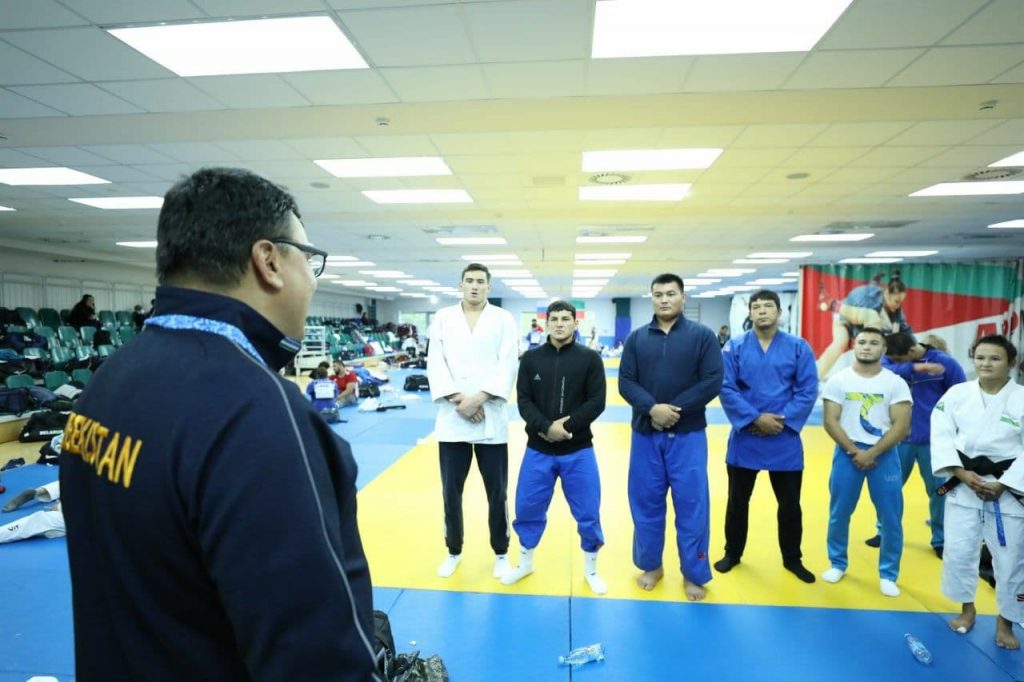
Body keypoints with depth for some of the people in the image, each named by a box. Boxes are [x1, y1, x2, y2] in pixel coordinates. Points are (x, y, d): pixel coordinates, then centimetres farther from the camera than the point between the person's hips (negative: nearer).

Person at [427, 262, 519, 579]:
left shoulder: (504, 319, 4)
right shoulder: (442, 318, 7)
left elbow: (508, 363, -5)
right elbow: (435, 362, 0)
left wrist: (479, 398, -16)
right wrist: (457, 399, -13)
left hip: (491, 417, -1)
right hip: (452, 417, 1)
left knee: (497, 491, 7)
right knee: (451, 490, 11)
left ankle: (501, 553, 28)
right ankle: (454, 551, 32)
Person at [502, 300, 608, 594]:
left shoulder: (589, 358, -2)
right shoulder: (531, 358, 1)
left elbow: (596, 402, -8)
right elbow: (524, 402, -3)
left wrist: (566, 427, -18)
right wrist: (546, 427, -20)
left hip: (578, 451, -1)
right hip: (537, 449, 1)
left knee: (588, 513, 7)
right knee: (527, 508, 11)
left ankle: (590, 569, 32)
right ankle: (525, 562, 36)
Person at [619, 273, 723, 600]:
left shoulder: (702, 335, -1)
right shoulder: (637, 338, 5)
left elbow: (712, 381, -8)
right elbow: (626, 382, -1)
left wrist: (675, 409, -17)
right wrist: (652, 408, -19)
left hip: (688, 435, -2)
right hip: (645, 434, 2)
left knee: (692, 505, 5)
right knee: (646, 503, 11)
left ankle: (694, 575, 24)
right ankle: (651, 565, 31)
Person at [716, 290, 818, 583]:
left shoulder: (798, 347, -1)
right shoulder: (735, 347, -4)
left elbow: (808, 391, -5)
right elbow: (726, 388, -9)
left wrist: (782, 420, -15)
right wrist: (755, 419, -18)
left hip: (785, 439, 1)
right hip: (745, 437, 0)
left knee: (790, 503, 13)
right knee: (738, 500, 13)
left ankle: (792, 559, 34)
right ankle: (732, 553, 31)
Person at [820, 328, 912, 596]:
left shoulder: (896, 383, -1)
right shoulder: (839, 380, 0)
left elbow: (901, 426, -7)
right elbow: (830, 421, -4)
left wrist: (872, 453, -14)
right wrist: (854, 451, -12)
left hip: (884, 454, 0)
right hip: (847, 452, 0)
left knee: (891, 517, 4)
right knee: (839, 513, 8)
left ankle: (888, 574, 21)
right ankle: (838, 564, 26)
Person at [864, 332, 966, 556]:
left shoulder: (945, 363, -7)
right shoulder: (889, 358, -2)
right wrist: (917, 368, -35)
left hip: (933, 440, -2)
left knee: (938, 490, 8)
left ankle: (940, 541, 26)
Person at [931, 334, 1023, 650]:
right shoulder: (957, 393, -2)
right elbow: (942, 436, -3)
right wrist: (962, 474, -13)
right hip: (963, 483, 1)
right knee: (958, 550, 6)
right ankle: (967, 608, 29)